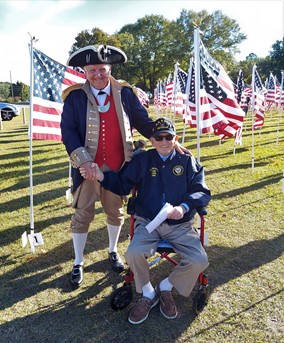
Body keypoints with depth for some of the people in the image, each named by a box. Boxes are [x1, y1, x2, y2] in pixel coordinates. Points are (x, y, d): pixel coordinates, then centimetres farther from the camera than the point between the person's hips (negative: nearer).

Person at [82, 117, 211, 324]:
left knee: (199, 261, -22)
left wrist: (184, 207, -17)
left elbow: (202, 192, 2)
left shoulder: (187, 161, 8)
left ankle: (166, 287, 9)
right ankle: (148, 294, 4)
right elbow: (122, 185, 9)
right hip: (148, 222, 0)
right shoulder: (142, 160, 11)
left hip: (180, 225, 0)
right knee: (133, 254, -29)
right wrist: (101, 176, -8)